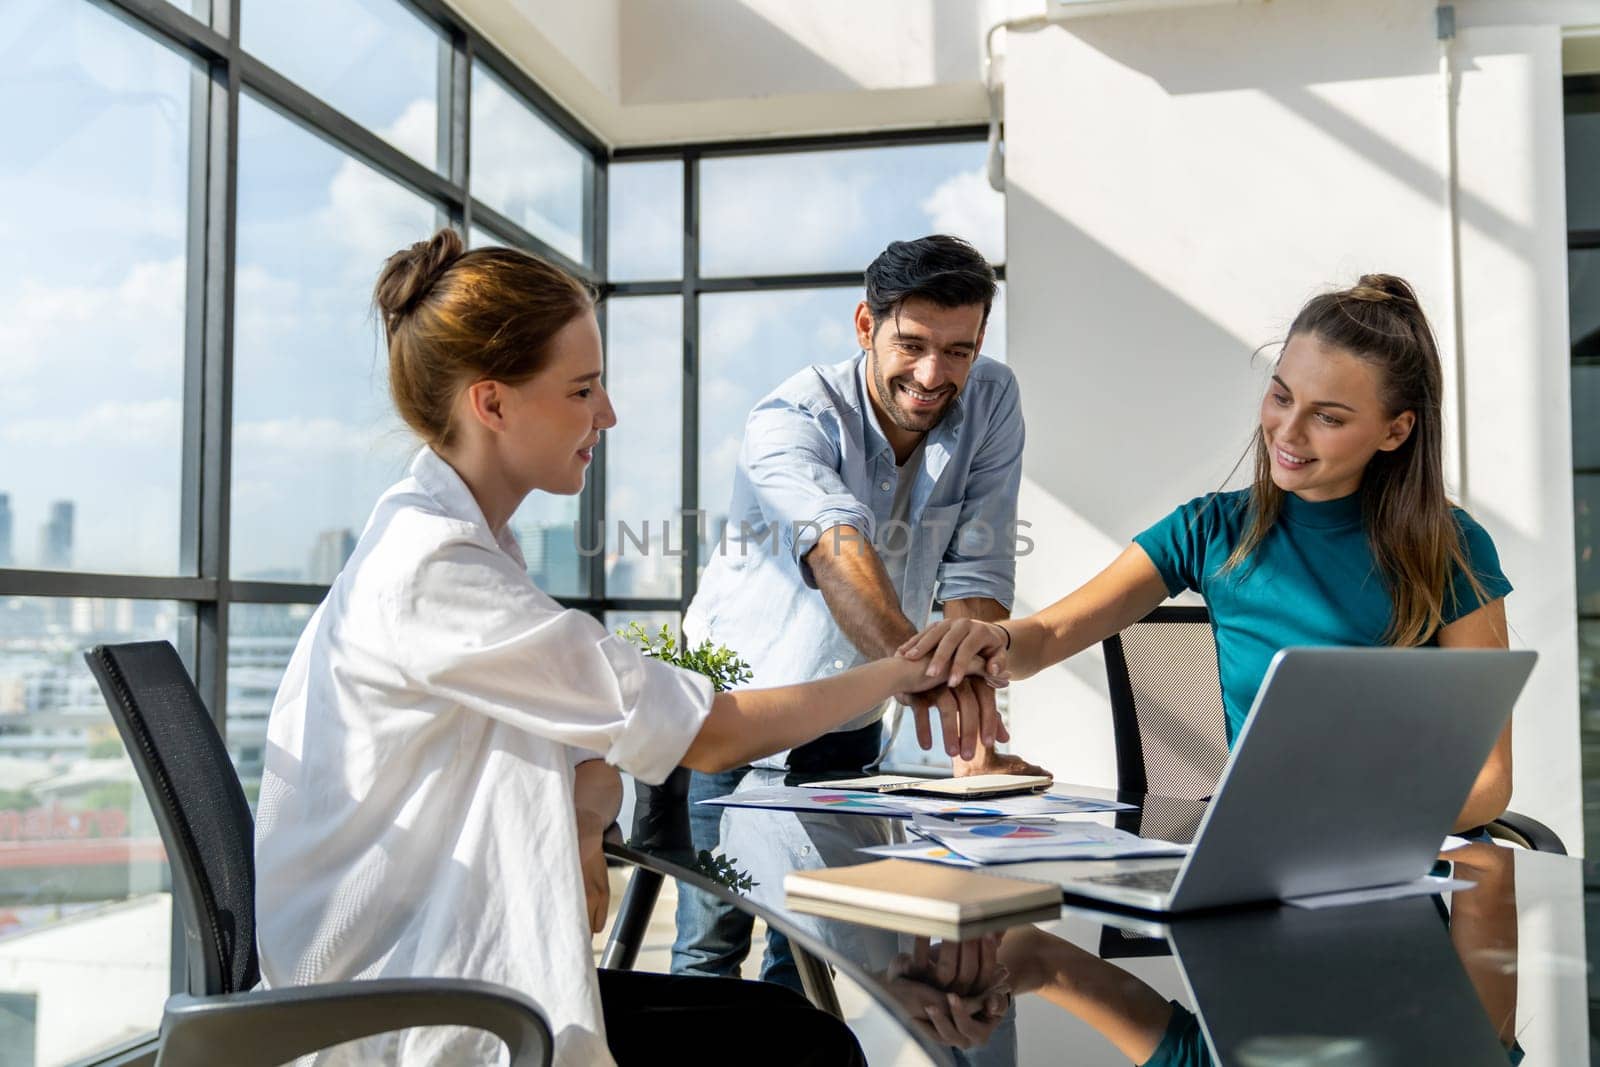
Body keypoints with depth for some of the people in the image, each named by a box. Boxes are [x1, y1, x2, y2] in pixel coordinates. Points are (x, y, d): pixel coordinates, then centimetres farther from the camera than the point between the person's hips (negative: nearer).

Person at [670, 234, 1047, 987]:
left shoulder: (991, 403, -12)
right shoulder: (788, 421, -24)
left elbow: (976, 572, -16)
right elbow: (836, 548, -44)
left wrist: (975, 733, -28)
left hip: (848, 723, 4)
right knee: (711, 942, 0)